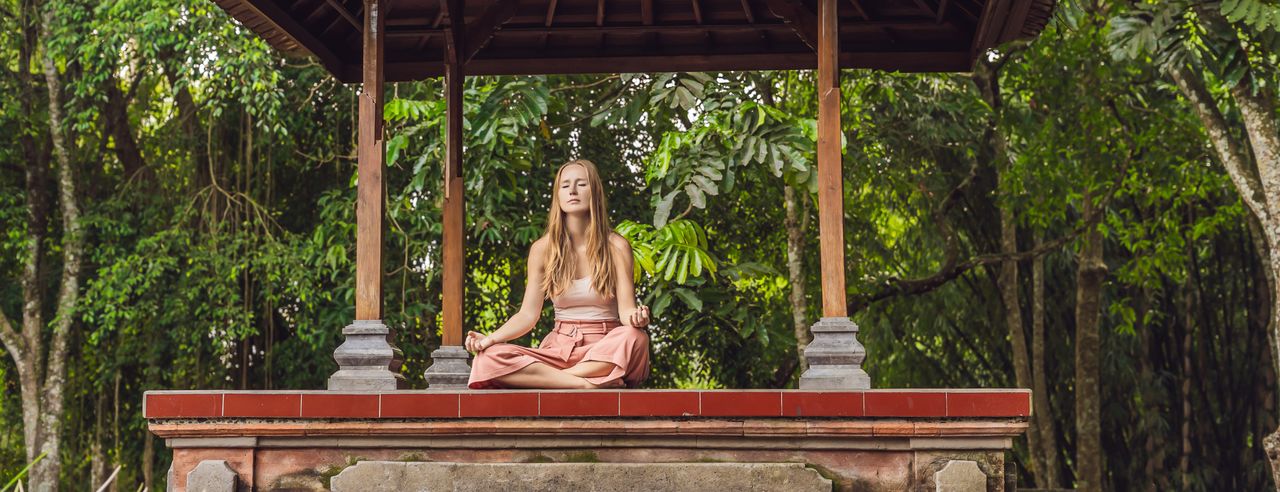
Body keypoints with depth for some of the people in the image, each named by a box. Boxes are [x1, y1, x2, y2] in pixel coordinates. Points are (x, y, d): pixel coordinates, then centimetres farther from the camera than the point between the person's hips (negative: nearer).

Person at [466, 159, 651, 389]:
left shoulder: (616, 247, 0)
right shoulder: (542, 249, 6)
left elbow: (626, 310, -5)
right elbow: (528, 314, 4)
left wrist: (636, 318, -31)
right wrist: (490, 338, -14)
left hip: (605, 350, -2)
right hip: (559, 349, 2)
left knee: (635, 338, -38)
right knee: (488, 356, -26)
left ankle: (547, 378, -32)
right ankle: (586, 382, -33)